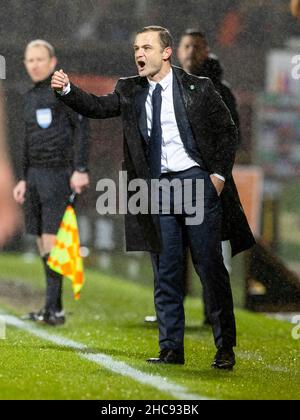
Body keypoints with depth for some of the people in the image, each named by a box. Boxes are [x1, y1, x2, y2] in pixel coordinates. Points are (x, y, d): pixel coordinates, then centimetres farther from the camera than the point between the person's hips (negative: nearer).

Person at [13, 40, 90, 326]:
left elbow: (81, 127, -9)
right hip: (35, 174, 8)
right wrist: (23, 179, 20)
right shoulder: (30, 97, 19)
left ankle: (53, 309, -17)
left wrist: (80, 169, -17)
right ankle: (54, 308, 8)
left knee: (51, 240, -14)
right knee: (41, 241, 5)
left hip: (59, 173, -8)